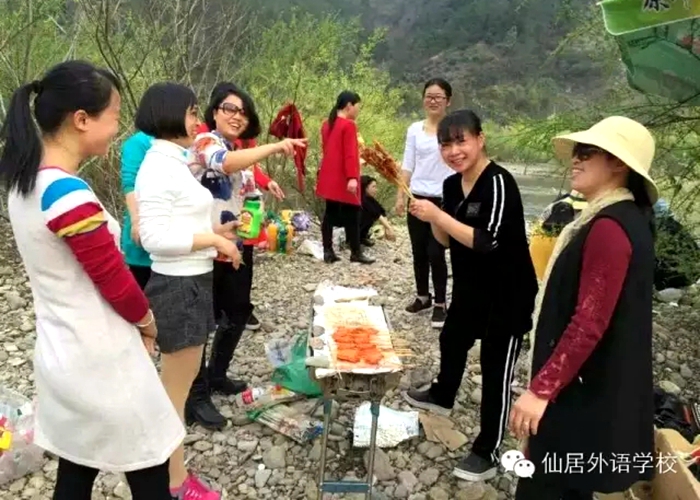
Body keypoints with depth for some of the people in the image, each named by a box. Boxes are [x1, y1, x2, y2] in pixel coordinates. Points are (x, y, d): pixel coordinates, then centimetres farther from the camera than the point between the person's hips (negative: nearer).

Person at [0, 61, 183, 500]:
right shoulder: (69, 194, -26)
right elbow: (114, 277, -18)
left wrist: (133, 319, 9)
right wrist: (146, 319, 2)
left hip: (63, 354, 9)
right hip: (100, 361, -8)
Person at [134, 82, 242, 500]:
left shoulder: (175, 162, 11)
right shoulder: (158, 166, -17)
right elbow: (154, 236, -23)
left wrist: (216, 230, 8)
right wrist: (213, 240, -19)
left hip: (193, 282, 10)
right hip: (178, 287, -10)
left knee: (182, 382, 20)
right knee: (175, 390, 5)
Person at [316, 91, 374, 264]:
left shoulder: (327, 124, 12)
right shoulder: (349, 125, -13)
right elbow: (349, 154, -19)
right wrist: (352, 177, -22)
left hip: (329, 178, 8)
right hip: (343, 179, -8)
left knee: (330, 213, 10)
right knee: (352, 215, 0)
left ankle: (328, 251, 11)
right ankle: (356, 253, 7)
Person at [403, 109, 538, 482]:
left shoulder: (498, 182, -22)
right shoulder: (452, 185, 2)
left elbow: (487, 241, -30)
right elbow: (447, 239, 9)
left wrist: (439, 215, -29)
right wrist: (431, 220, -11)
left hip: (508, 294, -9)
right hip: (469, 288, 9)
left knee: (496, 370, 0)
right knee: (452, 340, 27)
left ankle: (487, 454, 14)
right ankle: (442, 396, 54)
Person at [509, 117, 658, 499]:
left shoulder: (609, 228, -22)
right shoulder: (625, 218, 11)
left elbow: (589, 323, -27)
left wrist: (541, 388, -25)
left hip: (583, 388, -10)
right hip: (594, 386, 10)